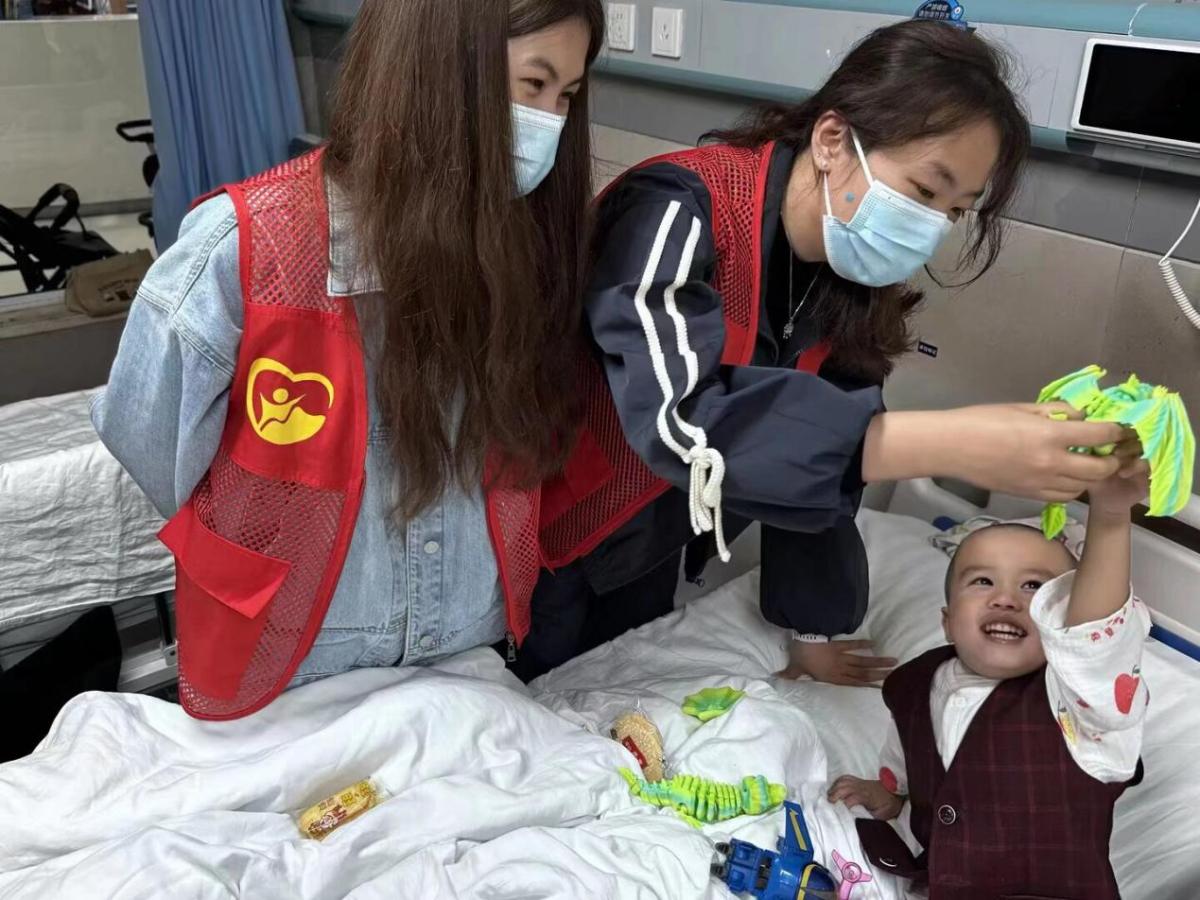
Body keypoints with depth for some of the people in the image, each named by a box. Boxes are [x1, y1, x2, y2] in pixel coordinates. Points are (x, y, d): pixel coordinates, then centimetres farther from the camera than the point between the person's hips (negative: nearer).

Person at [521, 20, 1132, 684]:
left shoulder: (853, 279, -8)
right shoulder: (680, 212, -28)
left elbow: (824, 454, -1)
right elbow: (678, 419, -42)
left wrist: (813, 633, 3)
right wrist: (950, 444, -47)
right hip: (543, 549, -5)